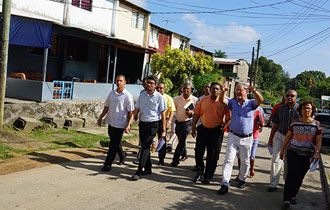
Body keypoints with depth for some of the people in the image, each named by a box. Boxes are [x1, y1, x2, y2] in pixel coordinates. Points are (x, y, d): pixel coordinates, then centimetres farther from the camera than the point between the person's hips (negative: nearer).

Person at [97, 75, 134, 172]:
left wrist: (128, 125, -16)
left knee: (113, 145, -3)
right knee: (115, 143, 18)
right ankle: (122, 155, 42)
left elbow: (131, 112, -9)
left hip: (120, 124, -6)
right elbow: (106, 107, 16)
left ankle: (107, 164, 4)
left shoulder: (128, 96, -8)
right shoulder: (111, 93, 7)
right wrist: (100, 117, 10)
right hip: (110, 122, 6)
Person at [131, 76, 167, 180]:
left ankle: (139, 172, -8)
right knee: (144, 146, 11)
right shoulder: (142, 95, 7)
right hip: (142, 124, 5)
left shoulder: (159, 97, -5)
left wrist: (163, 130, -8)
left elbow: (163, 114, -4)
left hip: (153, 125, -5)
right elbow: (136, 110, 11)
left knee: (146, 147, -10)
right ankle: (148, 169, 25)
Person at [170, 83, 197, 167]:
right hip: (178, 122, 4)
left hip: (187, 123, -4)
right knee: (181, 140, 17)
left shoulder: (195, 100, -5)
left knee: (182, 141, -12)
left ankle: (175, 160, -8)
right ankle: (184, 155, 39)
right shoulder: (177, 99, 2)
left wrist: (191, 112, -19)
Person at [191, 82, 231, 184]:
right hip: (203, 129, 3)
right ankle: (199, 171, 29)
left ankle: (208, 176, 20)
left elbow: (229, 118, -3)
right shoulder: (203, 100, 3)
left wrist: (224, 126, -13)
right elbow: (196, 114, 8)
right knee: (198, 152, 7)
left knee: (213, 155, 5)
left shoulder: (223, 103, -6)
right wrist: (193, 128, 7)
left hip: (216, 131, -2)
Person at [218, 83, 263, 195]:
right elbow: (222, 100, -11)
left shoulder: (251, 103, 0)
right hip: (233, 136, 0)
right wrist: (223, 91, -32)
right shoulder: (232, 102, 5)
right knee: (228, 160, -6)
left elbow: (260, 100, -18)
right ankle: (225, 184, -7)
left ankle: (242, 179, 36)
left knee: (245, 161, 14)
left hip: (247, 138, 0)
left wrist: (254, 91, -37)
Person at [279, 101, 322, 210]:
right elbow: (288, 137, 10)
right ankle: (286, 199, -8)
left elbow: (319, 141, 0)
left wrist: (317, 152, -15)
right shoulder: (295, 123, 3)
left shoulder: (316, 124, 2)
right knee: (292, 174, -13)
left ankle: (293, 196, 26)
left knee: (300, 177, 6)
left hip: (307, 155, 1)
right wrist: (282, 149, 10)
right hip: (293, 152, -1)